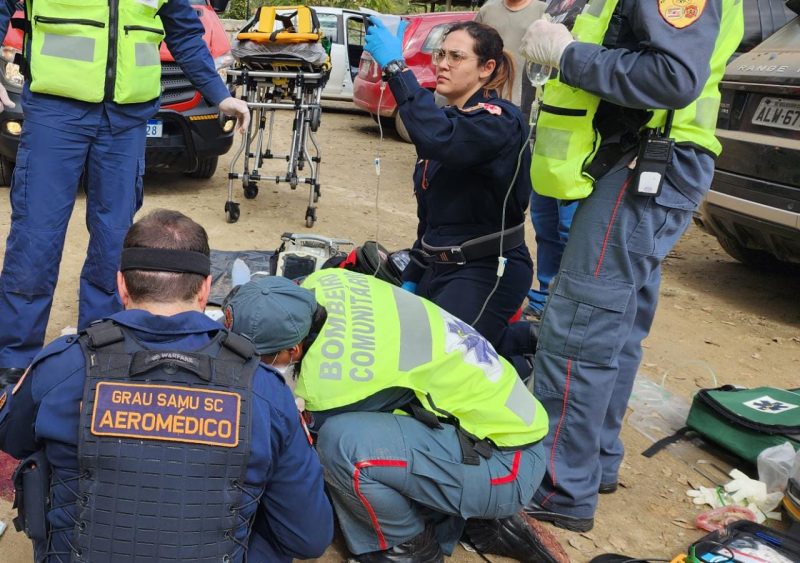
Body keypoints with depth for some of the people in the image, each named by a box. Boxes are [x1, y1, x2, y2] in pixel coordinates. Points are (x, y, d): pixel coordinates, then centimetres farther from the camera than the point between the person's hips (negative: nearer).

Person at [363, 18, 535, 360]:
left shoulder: (499, 121, -14)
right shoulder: (445, 119, 13)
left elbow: (437, 139, -37)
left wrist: (395, 66, -34)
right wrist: (412, 278, 18)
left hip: (489, 271, -8)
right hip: (439, 267, 9)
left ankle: (524, 342, 7)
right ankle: (500, 333, 20)